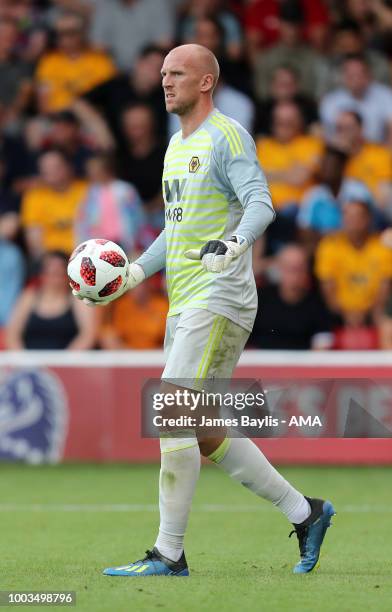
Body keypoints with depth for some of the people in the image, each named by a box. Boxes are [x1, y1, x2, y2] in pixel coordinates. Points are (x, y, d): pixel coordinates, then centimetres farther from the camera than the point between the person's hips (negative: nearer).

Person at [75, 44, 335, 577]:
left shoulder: (227, 137, -8)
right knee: (205, 435, 9)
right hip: (184, 304, 10)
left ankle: (169, 553, -11)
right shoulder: (177, 144, 20)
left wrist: (234, 243, -40)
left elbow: (260, 204, -21)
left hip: (219, 299, -10)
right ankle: (305, 513, 18)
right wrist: (135, 271, 18)